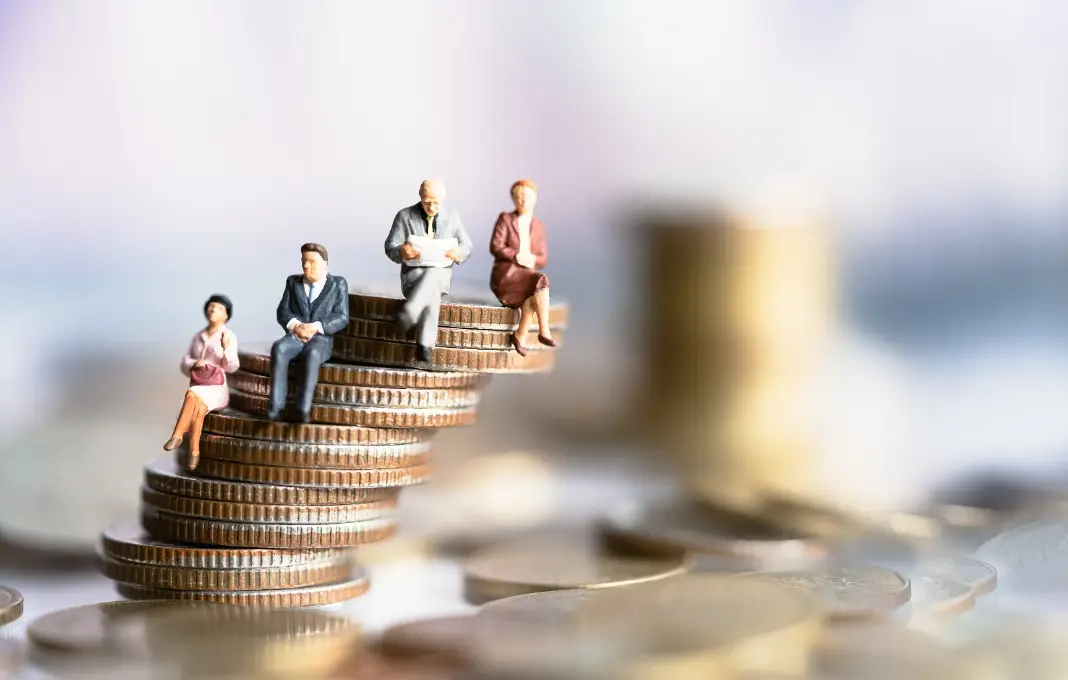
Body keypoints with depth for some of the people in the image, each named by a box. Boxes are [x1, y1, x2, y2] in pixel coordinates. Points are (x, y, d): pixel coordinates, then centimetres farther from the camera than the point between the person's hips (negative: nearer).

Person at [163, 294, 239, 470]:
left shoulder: (229, 336, 0)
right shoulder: (198, 336, 15)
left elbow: (231, 367, -11)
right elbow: (184, 364, 13)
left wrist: (226, 349, -30)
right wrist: (193, 365, -11)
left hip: (216, 391, -3)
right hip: (198, 389, 3)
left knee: (192, 395, -35)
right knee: (198, 408, -33)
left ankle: (177, 437, -34)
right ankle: (194, 453, -37)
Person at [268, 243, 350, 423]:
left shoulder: (338, 284, 9)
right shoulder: (293, 282, 19)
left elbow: (342, 318, -1)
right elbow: (283, 311, 10)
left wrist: (315, 327, -15)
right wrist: (295, 325, -13)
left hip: (321, 339, -3)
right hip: (295, 336, 3)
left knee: (312, 354, -39)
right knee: (278, 348, -33)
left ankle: (303, 410, -45)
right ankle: (276, 407, -38)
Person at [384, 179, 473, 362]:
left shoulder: (452, 217, 9)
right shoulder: (405, 216, 3)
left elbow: (467, 247, 11)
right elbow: (390, 247, -1)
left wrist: (458, 255, -16)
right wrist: (401, 252, -28)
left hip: (441, 275, 1)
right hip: (413, 275, -1)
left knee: (433, 273, -39)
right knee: (432, 291, -38)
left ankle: (408, 316, -46)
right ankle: (425, 344, -43)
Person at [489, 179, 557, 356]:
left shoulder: (538, 226, 15)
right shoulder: (505, 219, 2)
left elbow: (542, 259, 11)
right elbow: (495, 247, -9)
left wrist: (532, 260, -12)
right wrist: (517, 257, -20)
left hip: (527, 275, 4)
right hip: (505, 276, -4)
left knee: (532, 296, -33)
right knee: (542, 281, -30)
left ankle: (520, 335, -22)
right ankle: (544, 332, -29)